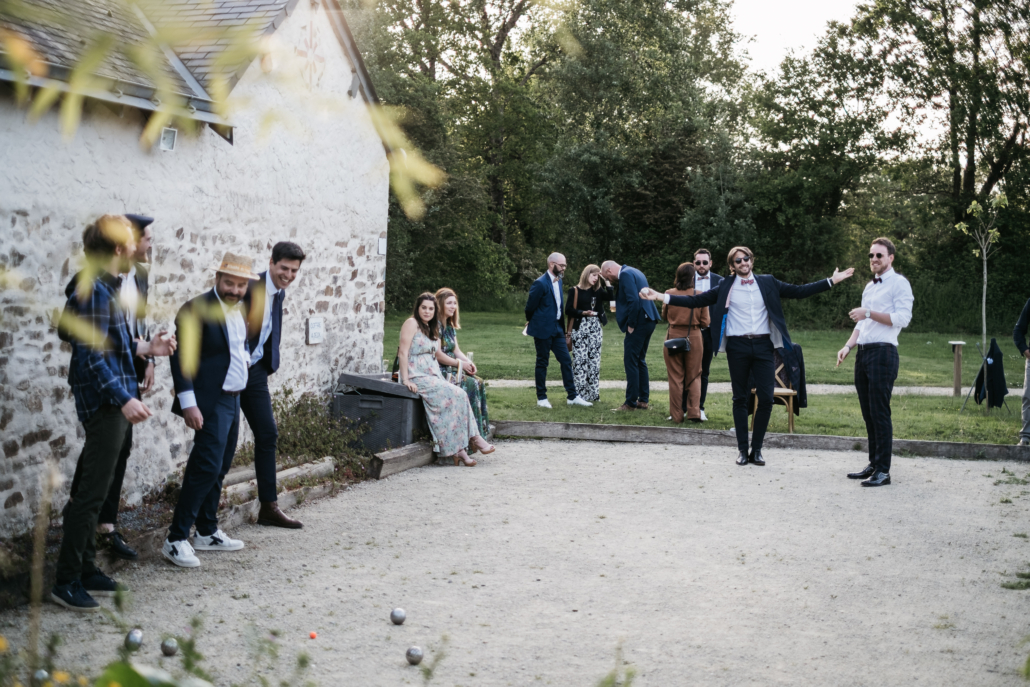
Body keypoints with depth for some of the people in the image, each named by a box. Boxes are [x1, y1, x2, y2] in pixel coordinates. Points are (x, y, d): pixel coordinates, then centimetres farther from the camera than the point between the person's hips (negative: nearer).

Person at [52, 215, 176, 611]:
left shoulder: (107, 288, 13)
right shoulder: (94, 291, -17)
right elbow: (90, 355, -22)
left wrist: (144, 348, 17)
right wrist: (123, 399, -26)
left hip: (114, 406, 10)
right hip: (103, 405, -10)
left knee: (96, 492, 15)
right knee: (91, 493, -7)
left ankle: (85, 570, 24)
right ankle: (66, 581, -1)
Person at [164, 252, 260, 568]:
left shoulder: (238, 310, 12)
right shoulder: (197, 309, -15)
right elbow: (181, 359, -18)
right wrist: (188, 404, -23)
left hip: (232, 400, 9)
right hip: (210, 403, -9)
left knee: (219, 470, 14)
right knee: (207, 468, -14)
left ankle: (207, 532, 25)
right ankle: (176, 539, -9)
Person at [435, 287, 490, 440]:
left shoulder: (450, 326, 17)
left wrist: (469, 362, -2)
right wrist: (460, 364, -14)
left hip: (452, 369, 9)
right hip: (439, 371, -9)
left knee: (479, 383, -10)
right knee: (470, 384, -23)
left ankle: (480, 433, -14)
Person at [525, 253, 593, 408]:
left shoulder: (558, 281, 9)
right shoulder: (540, 283, -17)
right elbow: (530, 307, -9)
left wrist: (562, 325, 17)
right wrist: (533, 323, 6)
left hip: (557, 328, 8)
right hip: (543, 330, -8)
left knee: (566, 361, 6)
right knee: (542, 363, 3)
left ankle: (572, 396, 10)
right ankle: (541, 398, 12)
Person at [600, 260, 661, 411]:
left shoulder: (625, 274, -12)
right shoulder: (634, 272, 19)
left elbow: (633, 300, -22)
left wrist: (631, 325, -15)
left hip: (639, 322, -10)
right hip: (648, 321, 10)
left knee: (630, 361, -5)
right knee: (640, 361, 16)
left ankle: (631, 403, -3)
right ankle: (643, 400, 20)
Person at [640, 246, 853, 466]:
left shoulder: (767, 283, 10)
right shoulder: (725, 287, 6)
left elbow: (799, 291, 11)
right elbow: (696, 301, 5)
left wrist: (832, 281, 7)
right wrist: (662, 297, -3)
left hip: (763, 345, 1)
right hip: (738, 346, -1)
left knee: (766, 398, -5)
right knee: (740, 398, 5)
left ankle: (756, 449, 8)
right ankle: (742, 449, 14)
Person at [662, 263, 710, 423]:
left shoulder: (669, 294, -6)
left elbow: (664, 315, 10)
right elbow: (705, 322, -3)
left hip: (674, 336, 0)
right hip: (694, 338, 0)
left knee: (675, 378, 8)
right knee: (694, 377, 12)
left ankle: (677, 415, 10)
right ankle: (694, 412, 4)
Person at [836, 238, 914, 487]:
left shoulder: (899, 283, -3)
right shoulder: (869, 287, 22)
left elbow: (902, 318, -15)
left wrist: (869, 313, -18)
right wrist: (848, 346, 12)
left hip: (883, 352, -8)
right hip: (863, 353, 8)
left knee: (880, 413, -9)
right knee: (868, 413, 10)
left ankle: (883, 471, -7)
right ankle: (873, 464, 17)